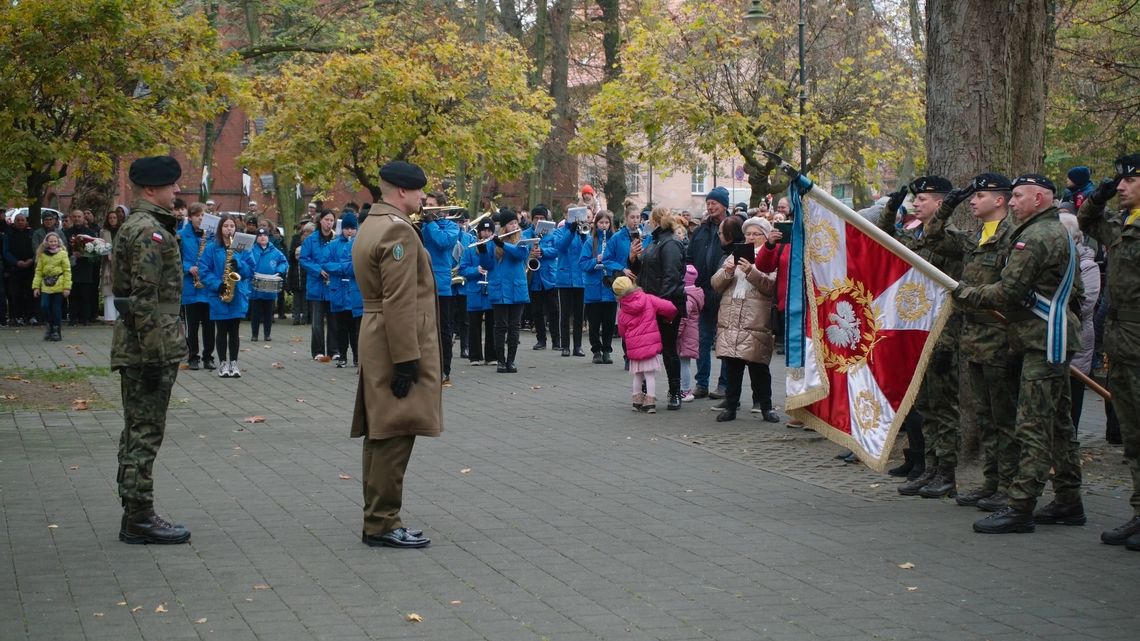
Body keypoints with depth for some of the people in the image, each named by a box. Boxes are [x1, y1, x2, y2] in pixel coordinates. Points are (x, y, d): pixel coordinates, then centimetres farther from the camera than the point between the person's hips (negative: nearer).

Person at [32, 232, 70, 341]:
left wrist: (67, 287, -8)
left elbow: (67, 271, -2)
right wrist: (36, 286, 2)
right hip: (46, 286, 2)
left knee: (56, 309, 1)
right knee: (44, 306, -10)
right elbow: (38, 271, 9)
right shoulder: (42, 255, 9)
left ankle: (56, 331, 12)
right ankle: (48, 325, 13)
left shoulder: (62, 254, 0)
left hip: (59, 286, -2)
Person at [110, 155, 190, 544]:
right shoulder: (149, 231, -15)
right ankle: (139, 519, -1)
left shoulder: (136, 226, 17)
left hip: (134, 349, 11)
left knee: (138, 432, 13)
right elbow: (145, 298, -21)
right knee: (145, 433, -6)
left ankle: (136, 515, 20)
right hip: (149, 347, -11)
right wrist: (156, 355, -21)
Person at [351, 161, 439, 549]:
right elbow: (399, 302, -22)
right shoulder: (398, 230, -16)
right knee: (395, 434, -6)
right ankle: (382, 524, -3)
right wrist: (407, 359, -22)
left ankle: (378, 517, 19)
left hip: (376, 341, 10)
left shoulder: (371, 226, 16)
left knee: (381, 434, 13)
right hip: (398, 344, -10)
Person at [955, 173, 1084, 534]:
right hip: (1054, 337, 11)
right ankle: (1068, 502, 19)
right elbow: (1073, 289, 27)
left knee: (1033, 427, -11)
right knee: (1058, 423, 14)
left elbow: (1008, 292, -18)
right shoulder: (1059, 233, 19)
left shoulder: (1033, 237, -15)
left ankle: (1020, 507, -12)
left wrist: (965, 294, -4)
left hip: (1044, 342, -11)